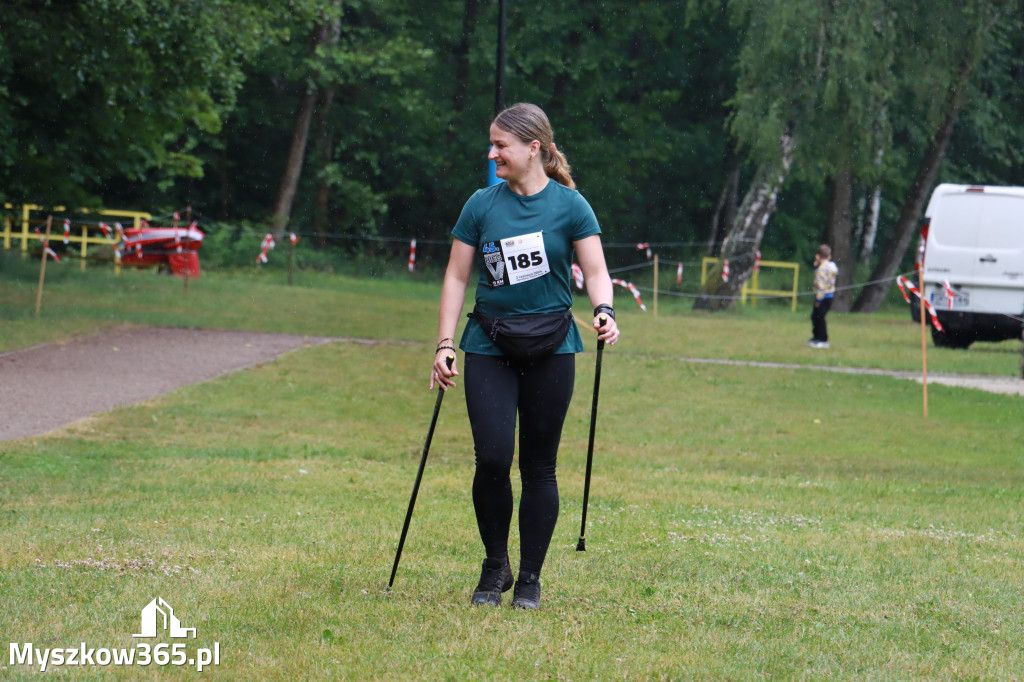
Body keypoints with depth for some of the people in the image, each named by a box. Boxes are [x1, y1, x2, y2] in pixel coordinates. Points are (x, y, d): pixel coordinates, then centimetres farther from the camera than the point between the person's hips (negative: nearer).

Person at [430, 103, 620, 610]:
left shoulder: (569, 206, -1)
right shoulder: (482, 205, 3)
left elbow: (595, 270, -3)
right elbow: (457, 277, 6)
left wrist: (603, 311, -24)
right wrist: (444, 347, -1)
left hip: (551, 349, -1)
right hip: (489, 348, 1)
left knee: (539, 465, 2)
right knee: (492, 457, -12)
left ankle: (530, 577, 13)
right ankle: (494, 567, 7)